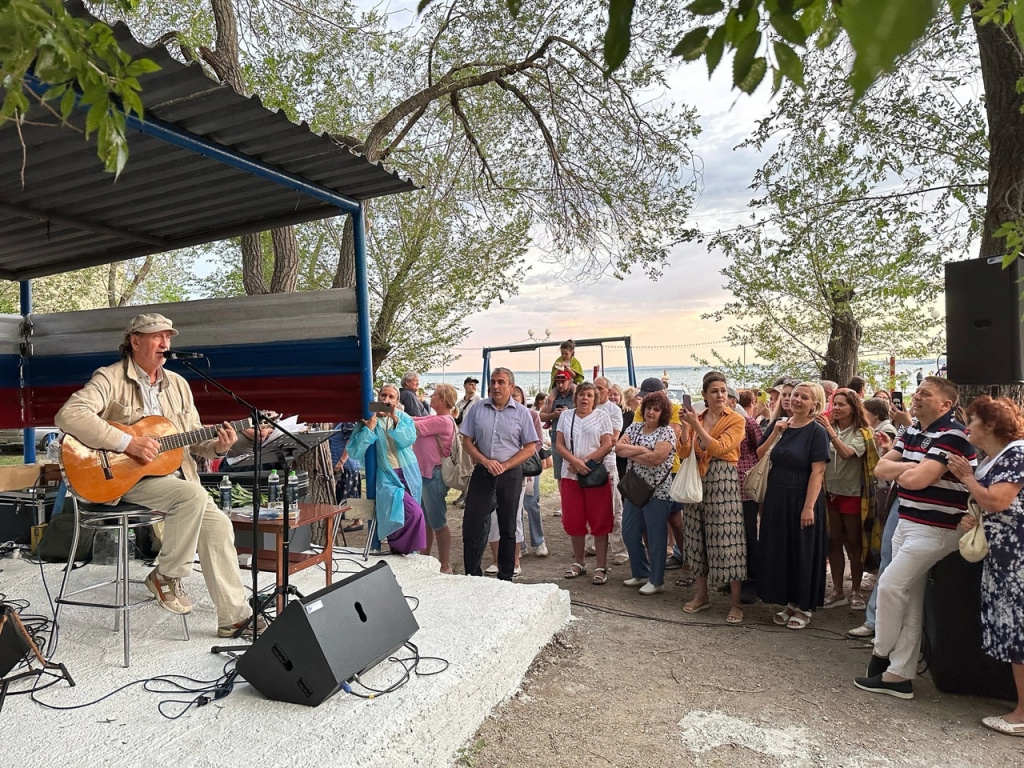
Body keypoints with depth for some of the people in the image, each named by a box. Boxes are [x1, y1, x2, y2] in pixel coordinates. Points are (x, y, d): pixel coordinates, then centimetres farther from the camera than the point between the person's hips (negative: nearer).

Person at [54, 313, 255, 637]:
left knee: (218, 526, -9)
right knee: (194, 495, -30)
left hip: (174, 474, 6)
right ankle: (166, 576, -7)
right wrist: (127, 442, -27)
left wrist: (216, 446, -7)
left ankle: (235, 617, -1)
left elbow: (193, 438, 16)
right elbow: (68, 415, -22)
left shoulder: (177, 384, 14)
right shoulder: (111, 379, -6)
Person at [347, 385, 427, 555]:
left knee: (411, 514, 16)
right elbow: (356, 453, -11)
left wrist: (395, 419, -23)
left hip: (409, 475, 5)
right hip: (387, 477, -4)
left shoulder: (404, 418, 6)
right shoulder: (368, 420, -2)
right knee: (414, 513, -24)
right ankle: (399, 548, 0)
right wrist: (370, 428, -19)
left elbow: (408, 440, -13)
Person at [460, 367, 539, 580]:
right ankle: (472, 576, 14)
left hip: (510, 473, -1)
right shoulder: (478, 409, 3)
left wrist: (504, 465, -13)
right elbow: (467, 441, 3)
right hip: (482, 472, 1)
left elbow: (530, 447, -2)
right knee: (472, 525, 0)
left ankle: (505, 578, 21)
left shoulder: (522, 413, -1)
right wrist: (486, 461, -12)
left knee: (507, 528, 9)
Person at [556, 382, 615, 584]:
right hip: (570, 475, 3)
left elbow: (607, 445, -6)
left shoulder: (602, 416, 2)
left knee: (599, 521, 0)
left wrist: (585, 462, -14)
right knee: (572, 520, 9)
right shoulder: (566, 416, 10)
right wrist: (576, 462, -13)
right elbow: (559, 444, 3)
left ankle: (601, 567, 8)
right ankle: (579, 562, 25)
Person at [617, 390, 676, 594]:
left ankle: (656, 581, 16)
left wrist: (630, 451, -11)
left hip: (657, 492, -6)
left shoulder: (667, 432, -8)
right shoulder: (634, 427, 10)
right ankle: (640, 574, 30)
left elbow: (656, 458, -22)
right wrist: (642, 449, -14)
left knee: (656, 538, 2)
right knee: (629, 534, 13)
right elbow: (618, 447, -2)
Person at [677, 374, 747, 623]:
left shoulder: (736, 420, -3)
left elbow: (719, 448, -17)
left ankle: (735, 602, 8)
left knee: (727, 539, -4)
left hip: (723, 481, -5)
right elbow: (684, 453, 2)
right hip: (697, 481, 5)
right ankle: (702, 595, 25)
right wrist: (685, 426, -10)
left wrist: (696, 425, -17)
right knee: (699, 538, 11)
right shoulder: (696, 418, 9)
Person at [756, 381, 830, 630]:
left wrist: (809, 507, -20)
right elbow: (758, 456, 3)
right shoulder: (781, 424, 7)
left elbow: (817, 472, -15)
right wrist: (775, 433, -8)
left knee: (802, 552, 5)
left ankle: (803, 607, 20)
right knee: (779, 550, 10)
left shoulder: (817, 432, -9)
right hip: (776, 498, 6)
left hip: (801, 499, -5)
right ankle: (789, 602, 25)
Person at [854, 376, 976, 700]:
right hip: (908, 523, 9)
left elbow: (916, 480, -25)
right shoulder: (912, 431, 11)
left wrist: (900, 472, -3)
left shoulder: (952, 434, -17)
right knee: (909, 600, 10)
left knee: (889, 585, -10)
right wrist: (912, 467, -11)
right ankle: (900, 675, 16)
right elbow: (881, 468, 6)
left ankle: (881, 653, 13)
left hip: (935, 529, -9)